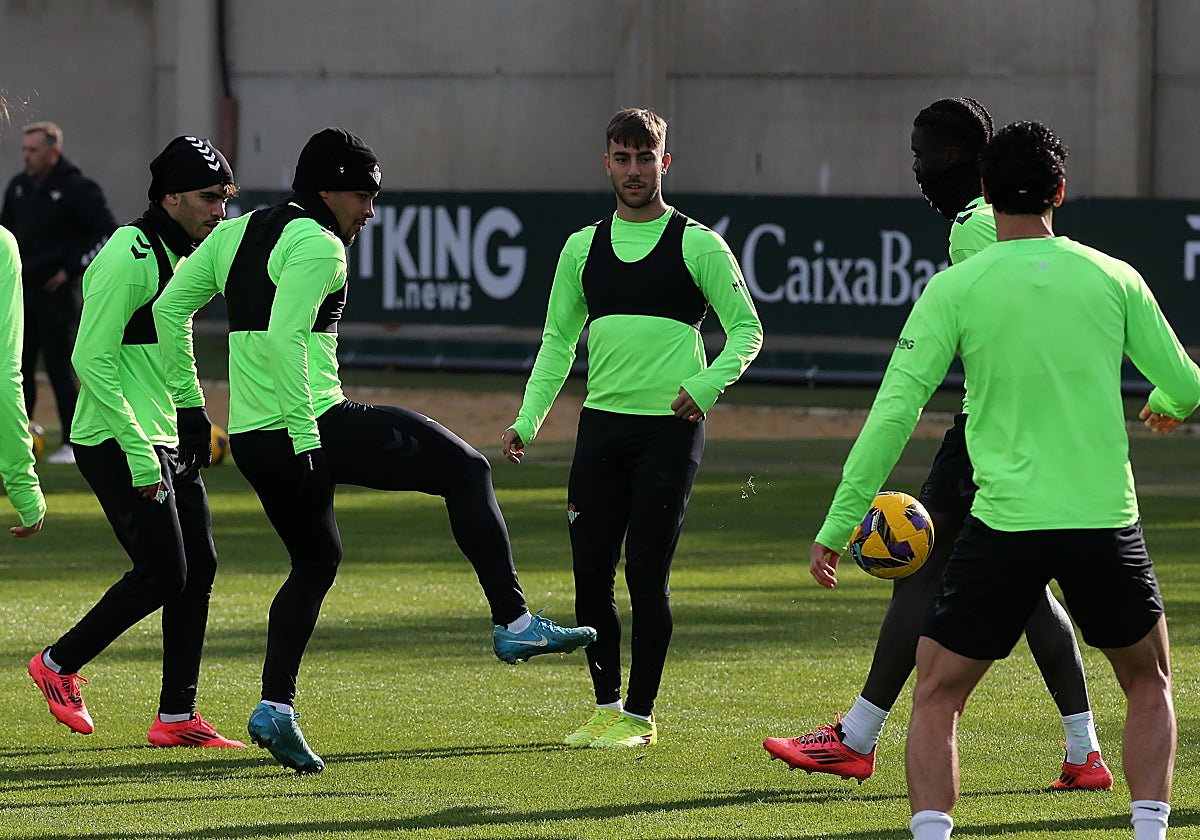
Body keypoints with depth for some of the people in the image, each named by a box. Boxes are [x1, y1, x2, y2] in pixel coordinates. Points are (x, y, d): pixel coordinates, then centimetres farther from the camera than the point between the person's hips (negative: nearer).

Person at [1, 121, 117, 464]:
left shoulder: (77, 189, -10)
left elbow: (108, 233, -10)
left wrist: (73, 268, -11)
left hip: (57, 292, -6)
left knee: (60, 368, -7)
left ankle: (74, 444, -2)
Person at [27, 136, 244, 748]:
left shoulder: (179, 254, 14)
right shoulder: (129, 256, -16)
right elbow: (92, 359, -20)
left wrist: (190, 434, 20)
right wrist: (138, 451, -22)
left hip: (170, 442, 10)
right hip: (119, 444, -10)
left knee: (199, 569, 5)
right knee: (163, 574, -11)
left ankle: (177, 718, 9)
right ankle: (59, 665, 7)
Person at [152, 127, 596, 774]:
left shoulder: (235, 234, 16)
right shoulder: (317, 245, -10)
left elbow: (170, 307, 19)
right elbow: (283, 338, -22)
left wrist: (187, 399, 22)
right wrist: (305, 435, -22)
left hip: (250, 441, 9)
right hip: (316, 426, -9)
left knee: (316, 561, 25)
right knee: (467, 471, 1)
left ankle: (274, 707, 14)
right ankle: (514, 623, -4)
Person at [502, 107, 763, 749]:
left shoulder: (697, 245, -1)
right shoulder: (583, 248, 12)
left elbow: (746, 328, 0)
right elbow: (558, 341, 16)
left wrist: (708, 384, -16)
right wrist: (527, 421, 7)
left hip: (669, 427, -4)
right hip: (601, 424, 4)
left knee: (647, 574, -5)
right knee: (591, 570, 3)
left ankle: (640, 715, 3)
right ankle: (606, 707, 16)